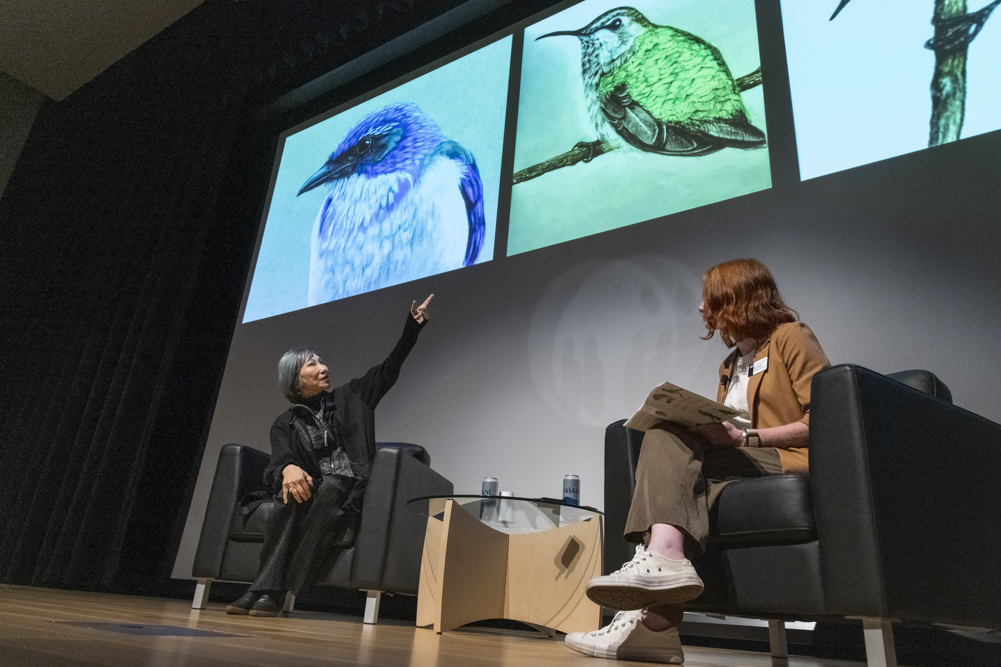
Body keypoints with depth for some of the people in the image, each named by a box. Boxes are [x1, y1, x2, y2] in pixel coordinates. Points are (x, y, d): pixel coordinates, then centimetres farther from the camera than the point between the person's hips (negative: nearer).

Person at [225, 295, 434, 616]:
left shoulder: (349, 398, 16)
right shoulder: (285, 423, 12)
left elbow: (388, 369, 13)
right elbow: (280, 460, -6)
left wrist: (412, 326, 5)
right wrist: (289, 470, -32)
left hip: (349, 493, 0)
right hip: (312, 489, 1)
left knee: (330, 488, -35)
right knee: (293, 495, -34)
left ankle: (271, 592, -35)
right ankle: (266, 588, -34)